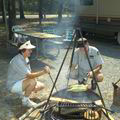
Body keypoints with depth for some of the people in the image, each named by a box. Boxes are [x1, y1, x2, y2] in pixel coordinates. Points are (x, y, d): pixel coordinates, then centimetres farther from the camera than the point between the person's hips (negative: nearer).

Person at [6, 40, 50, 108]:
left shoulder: (26, 58, 2)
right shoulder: (18, 61, -28)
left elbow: (29, 74, 7)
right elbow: (29, 76, -34)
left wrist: (34, 86, -6)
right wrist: (43, 72, -37)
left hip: (21, 82, 9)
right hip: (13, 85, -9)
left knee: (41, 86, 2)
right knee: (32, 81, -32)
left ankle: (23, 93, 16)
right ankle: (25, 100, -10)